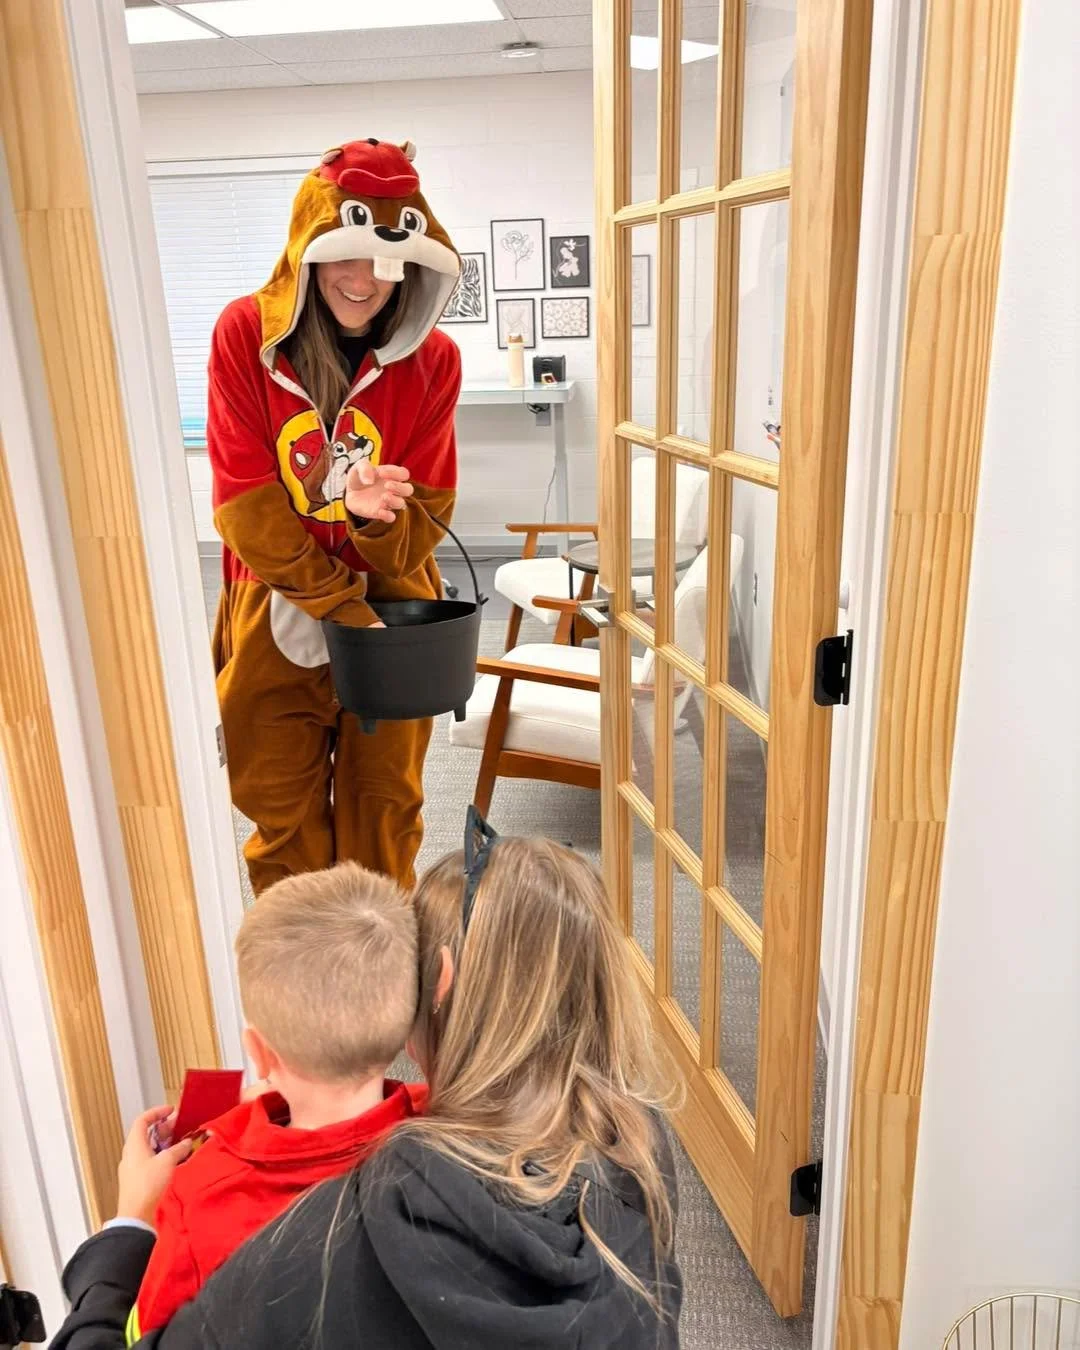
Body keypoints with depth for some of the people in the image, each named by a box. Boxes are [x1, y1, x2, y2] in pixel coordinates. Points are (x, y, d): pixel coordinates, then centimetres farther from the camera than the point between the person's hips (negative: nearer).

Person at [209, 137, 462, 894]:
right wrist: (339, 607, -17)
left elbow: (427, 516, -7)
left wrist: (375, 512, -30)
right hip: (276, 613, 0)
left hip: (390, 606, 1)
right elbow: (244, 501, -13)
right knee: (283, 811, 11)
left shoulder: (433, 358, -8)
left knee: (384, 804, 12)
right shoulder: (245, 334, -10)